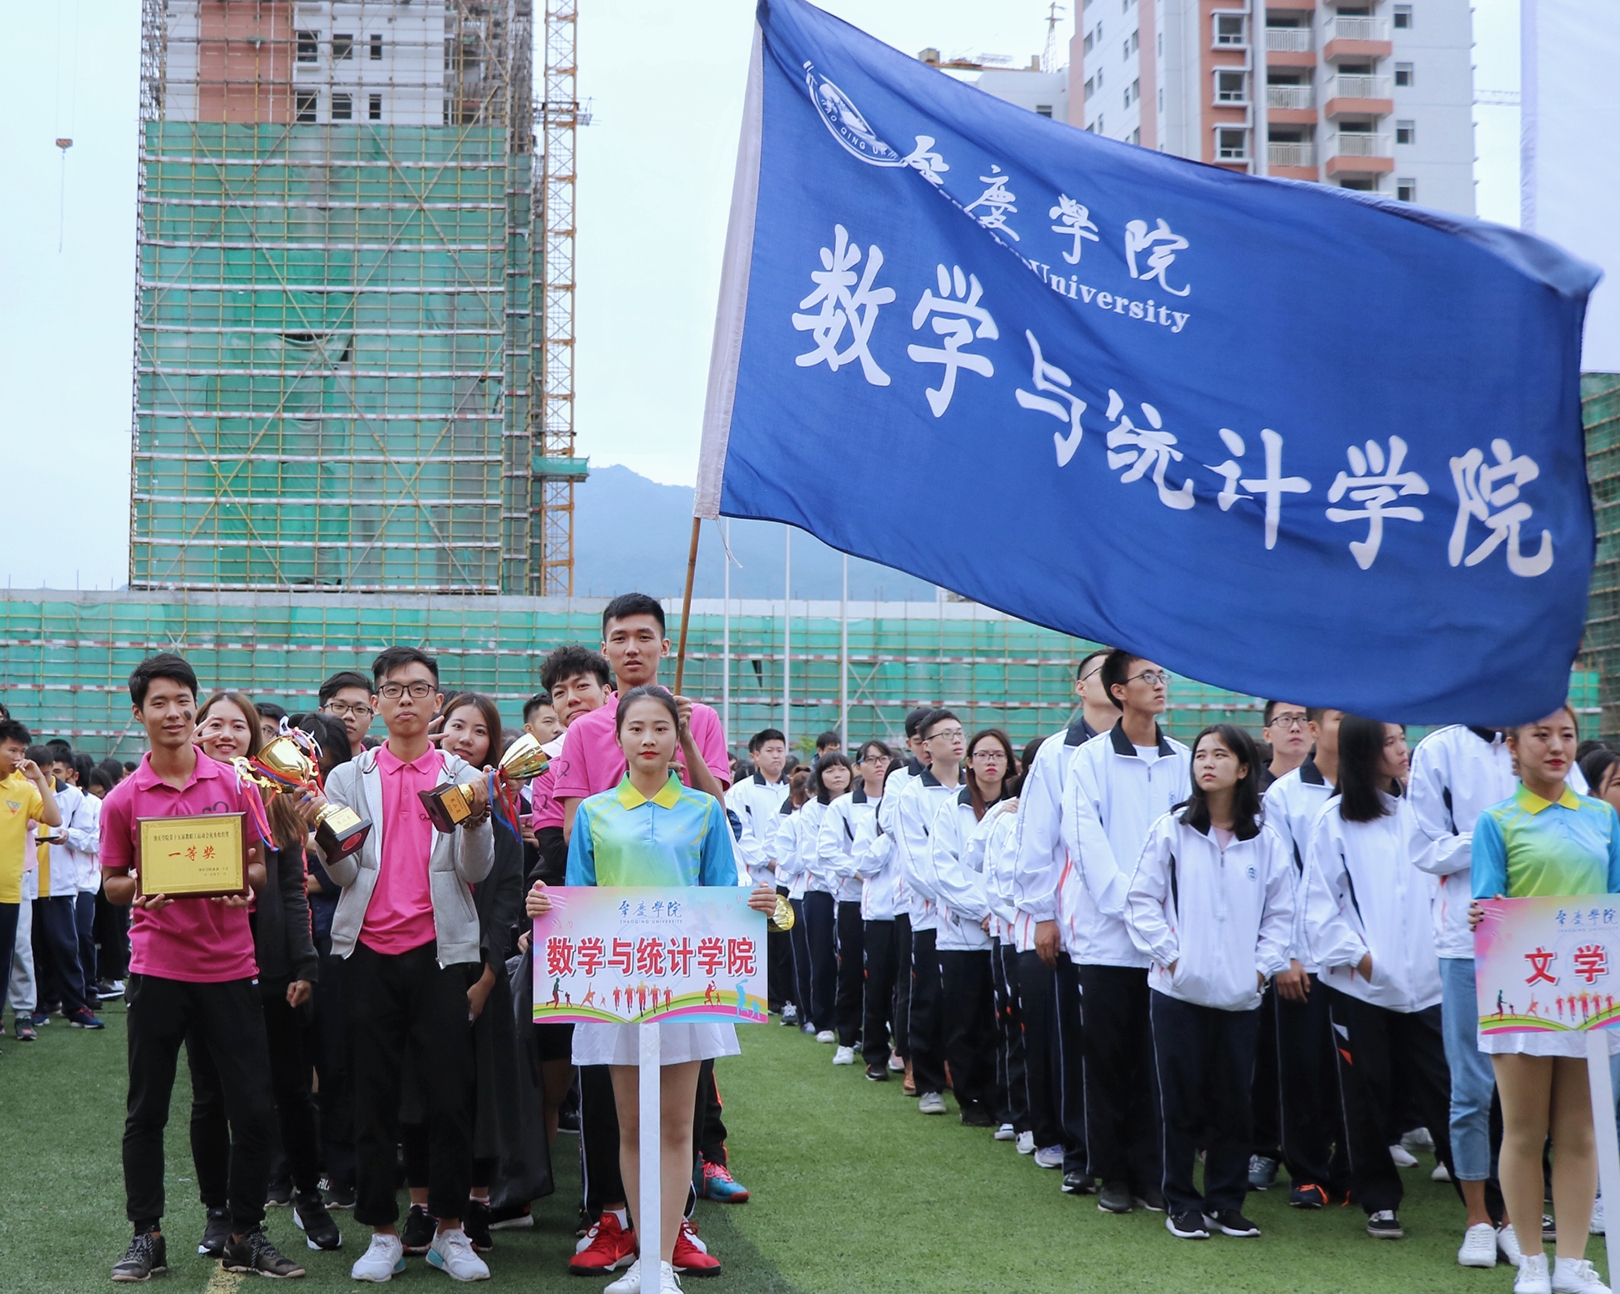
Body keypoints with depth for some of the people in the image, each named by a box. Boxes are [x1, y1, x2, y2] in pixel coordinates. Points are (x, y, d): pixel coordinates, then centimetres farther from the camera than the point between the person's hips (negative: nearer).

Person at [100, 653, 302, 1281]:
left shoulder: (235, 784, 3)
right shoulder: (123, 799, 1)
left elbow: (260, 865, 9)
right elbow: (112, 883, 7)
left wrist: (246, 882, -13)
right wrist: (140, 891, -14)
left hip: (229, 965, 1)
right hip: (157, 966, 0)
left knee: (255, 1110, 0)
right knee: (146, 1111, 7)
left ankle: (246, 1235, 15)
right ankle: (146, 1236, 20)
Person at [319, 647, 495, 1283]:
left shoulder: (463, 777, 9)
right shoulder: (348, 778, 11)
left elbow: (476, 871, 1)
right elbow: (344, 874, 4)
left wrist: (475, 824, -19)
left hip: (440, 950, -1)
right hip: (369, 950, 1)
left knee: (450, 1094, -2)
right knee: (374, 1098, 4)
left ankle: (450, 1231, 10)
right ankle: (383, 1234, 13)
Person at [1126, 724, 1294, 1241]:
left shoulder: (1265, 841, 5)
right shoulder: (1170, 831, 0)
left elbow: (1280, 912, 11)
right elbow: (1141, 900, 0)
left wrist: (1264, 964, 0)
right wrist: (1169, 954, -7)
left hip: (1240, 995, 2)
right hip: (1179, 988, -2)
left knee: (1234, 1101, 6)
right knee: (1183, 1100, 3)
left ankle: (1226, 1201, 19)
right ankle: (1182, 1203, 14)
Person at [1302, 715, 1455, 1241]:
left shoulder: (1415, 811, 9)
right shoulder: (1336, 818, -1)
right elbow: (1319, 900, -2)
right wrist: (1353, 953, -9)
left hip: (1422, 978, 2)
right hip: (1360, 982, -2)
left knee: (1443, 1089, 0)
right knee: (1368, 1095, 6)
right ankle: (1380, 1200, 17)